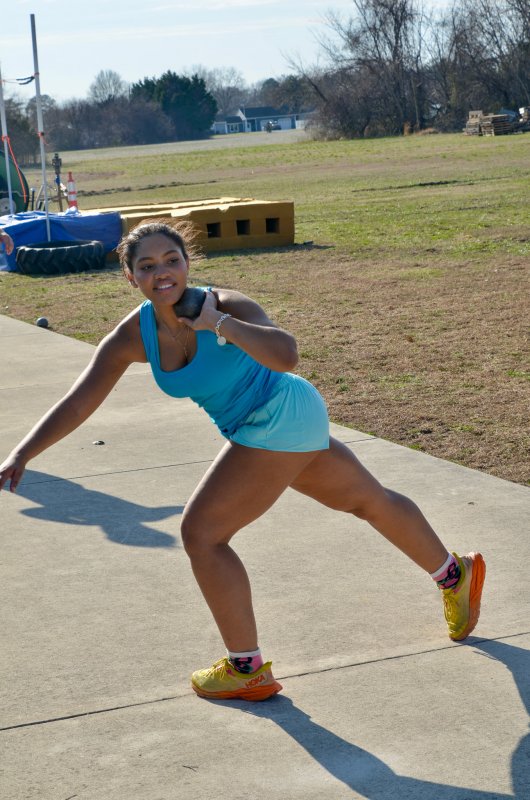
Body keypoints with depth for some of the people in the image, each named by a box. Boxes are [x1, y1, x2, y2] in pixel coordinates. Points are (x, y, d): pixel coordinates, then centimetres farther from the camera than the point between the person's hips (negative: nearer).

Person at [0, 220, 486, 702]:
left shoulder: (224, 304, -25)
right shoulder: (133, 336, -7)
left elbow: (286, 356, -43)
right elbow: (77, 404, -11)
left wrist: (216, 322, -37)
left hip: (282, 419, -8)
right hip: (285, 426, 8)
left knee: (201, 532, -12)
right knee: (369, 501, 26)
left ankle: (248, 671, 1)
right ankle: (456, 574, 49)